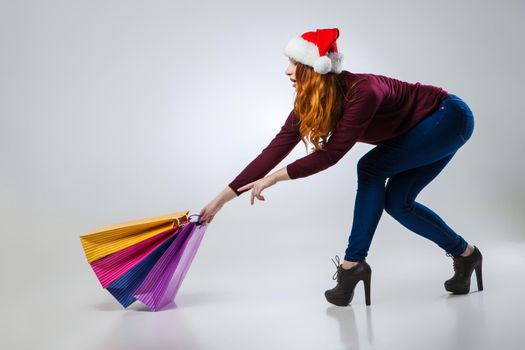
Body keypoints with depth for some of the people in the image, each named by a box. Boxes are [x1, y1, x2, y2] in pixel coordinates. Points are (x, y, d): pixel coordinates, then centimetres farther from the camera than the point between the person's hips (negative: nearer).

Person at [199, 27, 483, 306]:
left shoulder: (364, 91, -35)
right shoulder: (308, 103, -12)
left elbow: (331, 153, -30)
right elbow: (276, 149, -13)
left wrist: (276, 177, -24)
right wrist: (222, 198, -14)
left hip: (450, 117, -7)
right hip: (421, 127, 8)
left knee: (371, 167, -21)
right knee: (397, 202, -1)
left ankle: (353, 264, -13)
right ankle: (465, 254, 18)